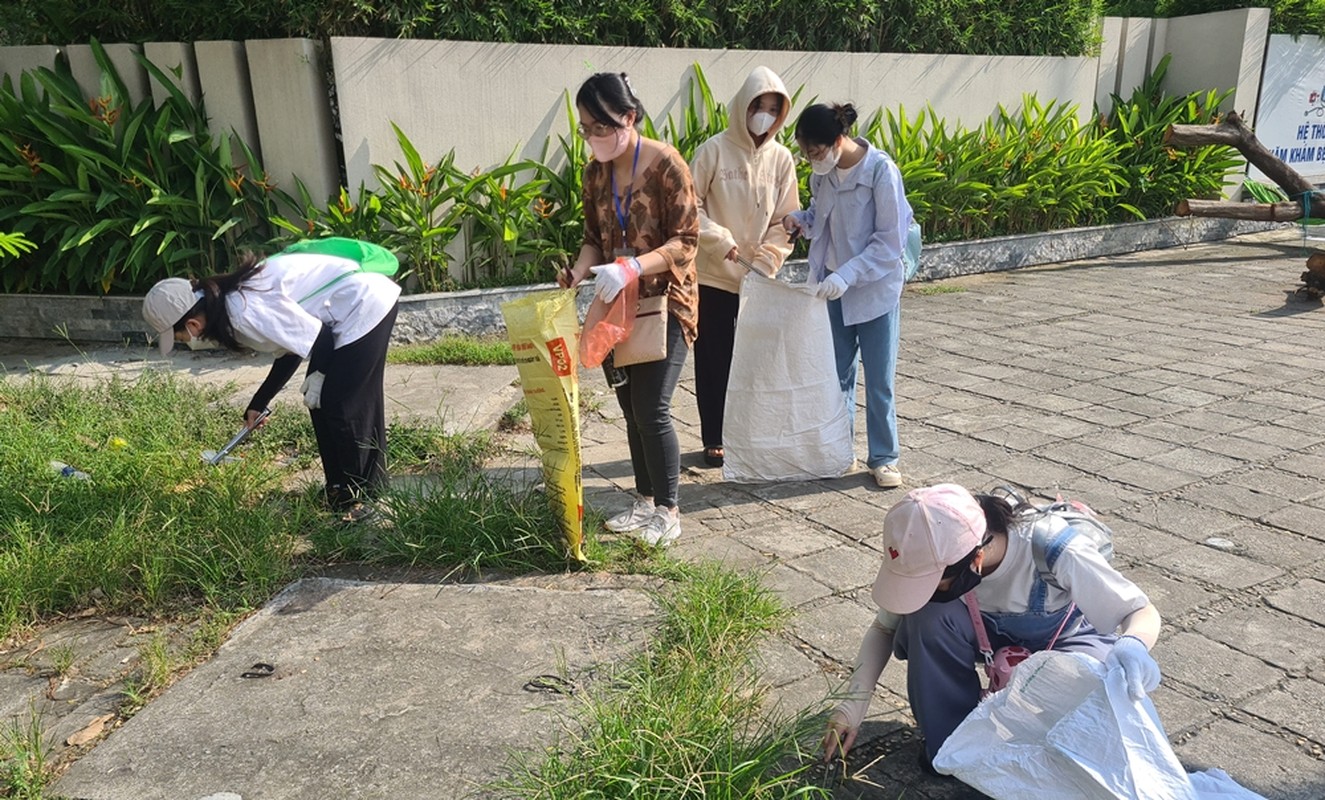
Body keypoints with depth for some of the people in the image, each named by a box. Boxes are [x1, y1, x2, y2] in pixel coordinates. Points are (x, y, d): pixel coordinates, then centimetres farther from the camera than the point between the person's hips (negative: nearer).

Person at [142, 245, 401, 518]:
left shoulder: (245, 312, -22)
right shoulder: (231, 301, 8)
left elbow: (318, 338, -20)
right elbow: (289, 347, 17)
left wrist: (319, 375, -1)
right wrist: (258, 403, 24)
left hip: (365, 307, -10)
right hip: (363, 303, 10)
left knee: (339, 406, -4)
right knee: (323, 403, 14)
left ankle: (357, 496, 11)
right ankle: (343, 489, 26)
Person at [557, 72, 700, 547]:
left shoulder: (665, 164, -14)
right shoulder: (595, 173, 5)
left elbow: (685, 241, -17)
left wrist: (631, 267, -30)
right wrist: (578, 273, -7)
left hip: (665, 303, -6)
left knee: (651, 409, -8)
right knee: (630, 406, 11)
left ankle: (668, 512, 7)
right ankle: (645, 501, 25)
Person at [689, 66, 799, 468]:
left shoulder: (781, 158, 3)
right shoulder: (714, 150, -6)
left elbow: (785, 219, 4)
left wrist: (765, 260, -9)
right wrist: (719, 241, -15)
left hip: (758, 279, 3)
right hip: (714, 275, -2)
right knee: (714, 358, 6)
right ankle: (715, 439, 18)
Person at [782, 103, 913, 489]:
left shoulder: (881, 171, -20)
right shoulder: (822, 172, -2)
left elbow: (890, 241, -19)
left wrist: (847, 274, -27)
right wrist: (801, 219, -7)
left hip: (876, 288, -5)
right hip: (834, 287, 5)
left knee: (879, 380, 3)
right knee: (837, 374, 12)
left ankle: (883, 457, 17)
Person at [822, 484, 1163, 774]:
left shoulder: (1058, 553, -38)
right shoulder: (932, 559, -27)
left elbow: (1145, 613, -24)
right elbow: (884, 627, -11)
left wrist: (1132, 646, -48)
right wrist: (854, 701, -23)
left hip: (1062, 639, -2)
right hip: (989, 633, 2)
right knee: (929, 617, -31)